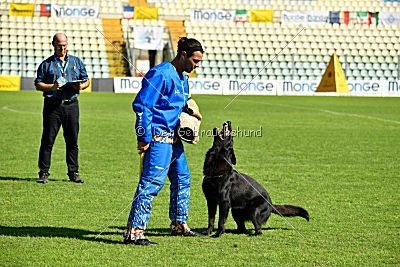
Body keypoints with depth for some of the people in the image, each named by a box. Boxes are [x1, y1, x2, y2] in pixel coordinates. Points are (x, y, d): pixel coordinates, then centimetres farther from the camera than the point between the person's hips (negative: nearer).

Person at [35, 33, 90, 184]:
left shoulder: (76, 62, 14)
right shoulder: (46, 64, 6)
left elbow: (86, 80, 18)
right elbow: (38, 85, 3)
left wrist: (81, 86, -4)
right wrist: (52, 87, -14)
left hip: (72, 105, 2)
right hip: (53, 106, -2)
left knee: (72, 141, 5)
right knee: (48, 141, -3)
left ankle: (73, 173, 12)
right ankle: (44, 173, 2)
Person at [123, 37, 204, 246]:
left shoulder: (182, 78, 16)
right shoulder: (161, 75, -14)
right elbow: (141, 105, -18)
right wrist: (144, 138, -20)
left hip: (173, 137, 10)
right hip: (158, 136, -10)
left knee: (182, 178, 17)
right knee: (152, 182, -15)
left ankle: (179, 224, 33)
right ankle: (134, 232, -16)